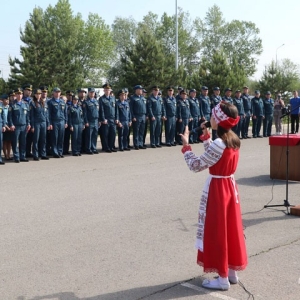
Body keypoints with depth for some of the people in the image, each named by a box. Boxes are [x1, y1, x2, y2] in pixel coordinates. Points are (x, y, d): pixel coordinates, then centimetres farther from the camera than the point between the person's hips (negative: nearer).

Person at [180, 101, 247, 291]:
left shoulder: (218, 144, -24)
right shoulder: (234, 140, 2)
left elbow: (196, 166, -17)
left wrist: (186, 146, -6)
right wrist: (206, 137, 19)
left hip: (217, 190, -8)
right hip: (230, 186, 9)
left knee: (216, 232, 3)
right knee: (230, 229, 16)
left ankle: (222, 279, 12)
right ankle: (232, 272, 28)